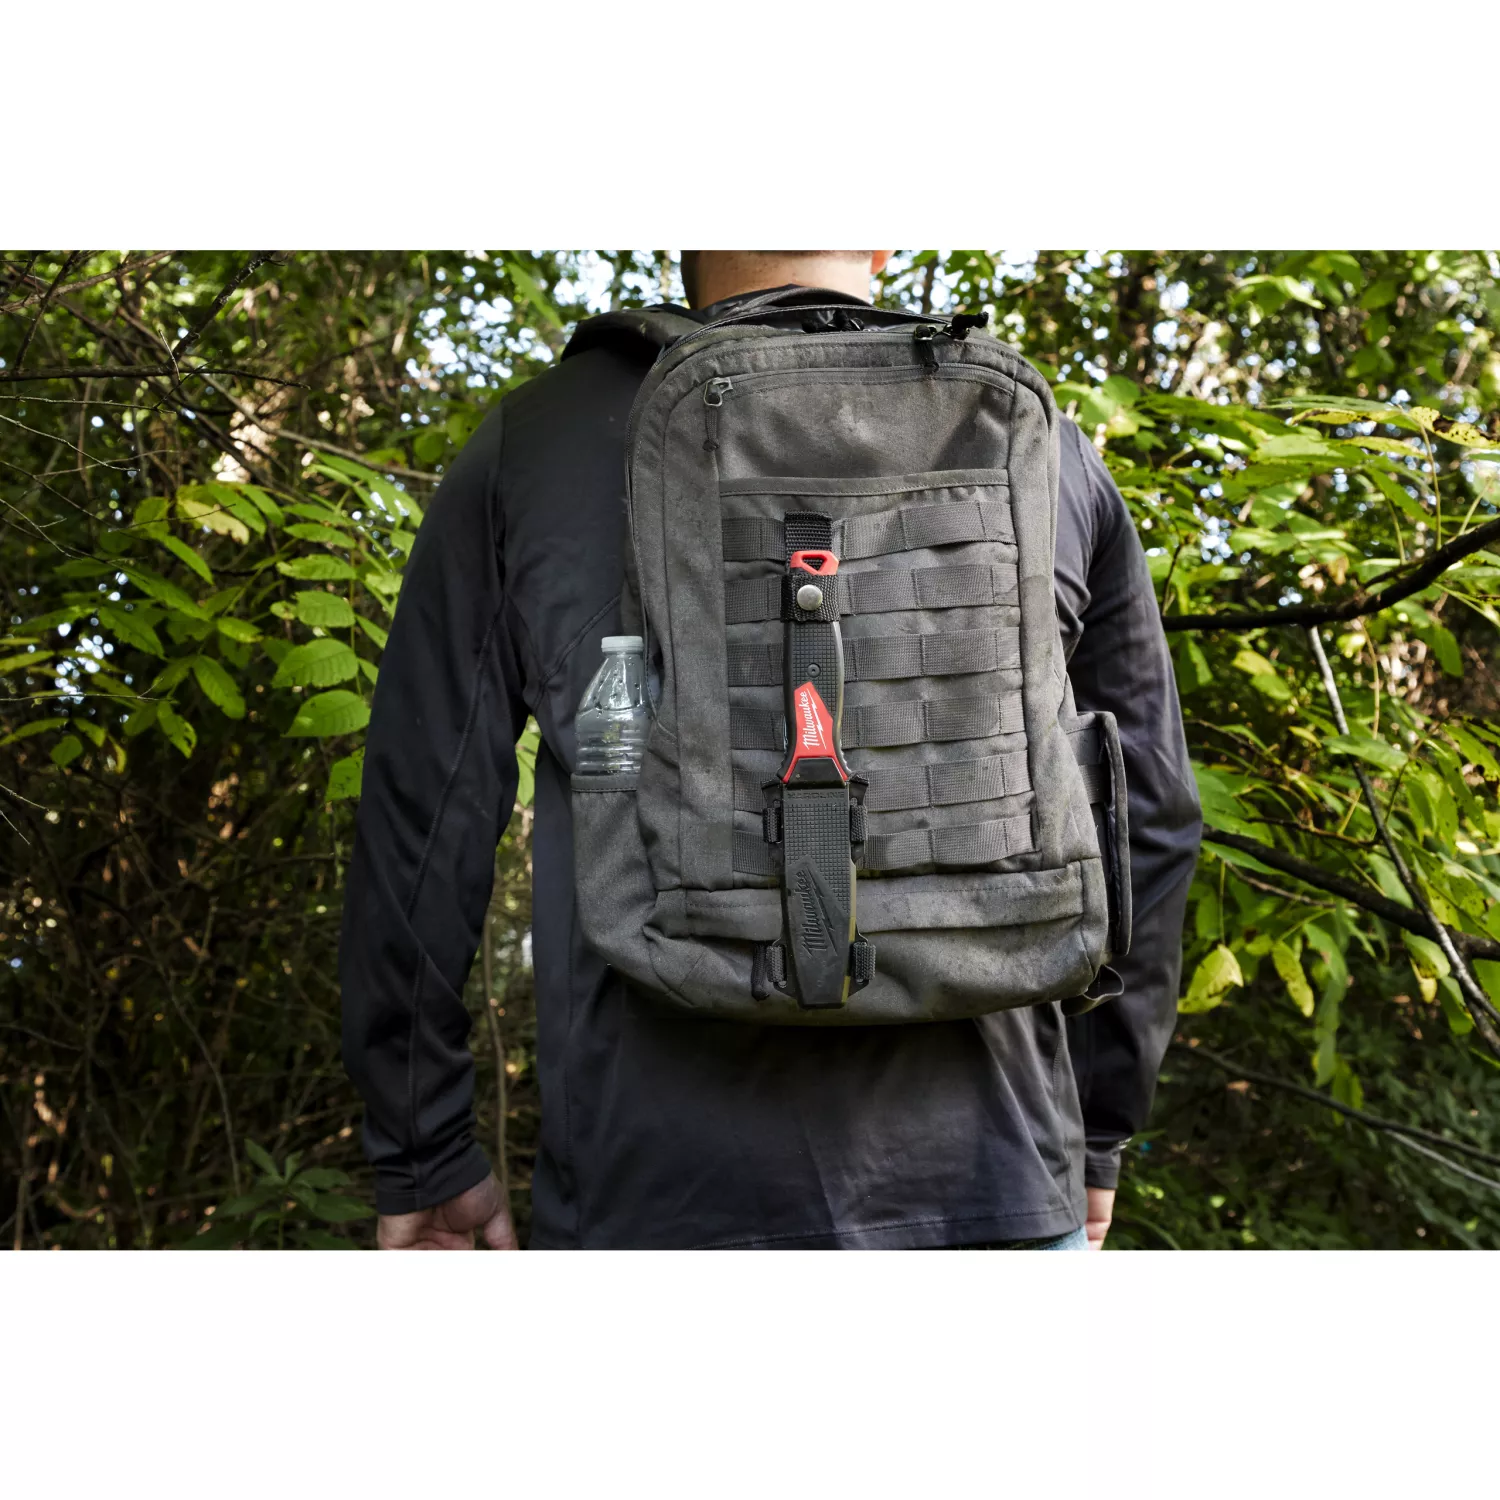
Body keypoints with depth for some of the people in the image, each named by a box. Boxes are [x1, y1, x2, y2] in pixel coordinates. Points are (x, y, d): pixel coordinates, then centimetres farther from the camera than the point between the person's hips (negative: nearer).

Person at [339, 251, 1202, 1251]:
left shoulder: (535, 443, 4)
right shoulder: (1055, 456, 9)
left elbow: (426, 811, 3)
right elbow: (1149, 819, 11)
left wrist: (419, 1153, 12)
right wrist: (1098, 1131, 21)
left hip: (655, 1190, -1)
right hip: (986, 1176, 2)